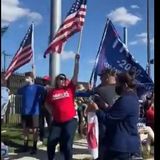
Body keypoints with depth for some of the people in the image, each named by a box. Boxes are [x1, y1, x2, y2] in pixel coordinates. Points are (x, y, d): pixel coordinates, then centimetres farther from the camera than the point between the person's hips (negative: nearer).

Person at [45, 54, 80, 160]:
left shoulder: (70, 88, -1)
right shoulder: (52, 92, 3)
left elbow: (75, 75, -7)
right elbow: (47, 104, 18)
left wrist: (77, 61, -11)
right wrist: (52, 112, 6)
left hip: (70, 121, -2)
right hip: (57, 122, 2)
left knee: (67, 144, 1)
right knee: (50, 143, 8)